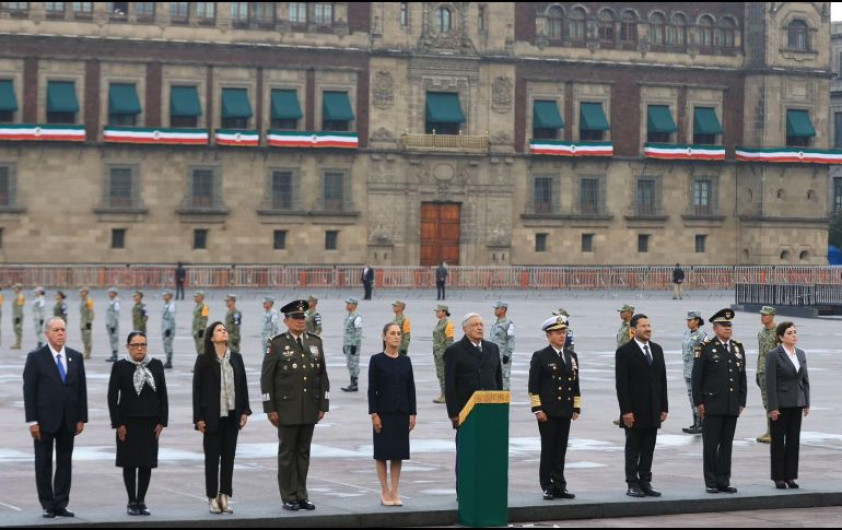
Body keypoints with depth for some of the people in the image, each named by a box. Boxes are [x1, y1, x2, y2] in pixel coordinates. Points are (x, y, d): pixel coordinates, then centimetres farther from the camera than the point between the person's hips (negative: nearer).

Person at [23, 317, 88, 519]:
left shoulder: (76, 357, 7)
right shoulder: (36, 358, -4)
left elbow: (81, 389, 8)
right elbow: (29, 391, -6)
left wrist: (81, 418, 3)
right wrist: (32, 421, -11)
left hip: (68, 420, 3)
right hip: (45, 419, -3)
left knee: (65, 462, 5)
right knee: (44, 463, 3)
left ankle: (61, 504, 11)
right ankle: (48, 505, 9)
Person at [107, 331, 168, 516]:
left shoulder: (156, 365, 5)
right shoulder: (120, 367, -3)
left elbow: (162, 395, 7)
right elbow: (112, 396, -3)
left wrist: (162, 421, 0)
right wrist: (117, 423, -9)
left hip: (151, 422, 2)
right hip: (128, 423, -2)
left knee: (147, 463, 4)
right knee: (130, 463, 2)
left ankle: (141, 501, 13)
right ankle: (132, 502, 9)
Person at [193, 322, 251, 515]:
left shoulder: (236, 358, 8)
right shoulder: (204, 360, -3)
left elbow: (243, 386, 11)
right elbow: (197, 389, -4)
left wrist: (244, 411, 4)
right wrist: (198, 418, -7)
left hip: (232, 415, 4)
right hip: (212, 416, -4)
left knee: (229, 455, 5)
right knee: (212, 457, 2)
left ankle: (224, 497, 11)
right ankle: (212, 499, 8)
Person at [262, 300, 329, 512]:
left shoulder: (315, 342, 9)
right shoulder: (277, 344, -4)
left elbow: (323, 375, 11)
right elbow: (266, 378, -5)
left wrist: (323, 405, 6)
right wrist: (270, 409, -9)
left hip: (310, 410, 4)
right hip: (287, 409, -4)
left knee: (303, 453, 9)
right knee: (287, 453, 2)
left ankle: (301, 496, 15)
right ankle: (289, 498, 7)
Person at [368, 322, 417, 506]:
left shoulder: (405, 361, 7)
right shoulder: (377, 360, -4)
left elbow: (411, 388, 8)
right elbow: (372, 389, -5)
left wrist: (412, 413, 4)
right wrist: (374, 414, -11)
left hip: (401, 413, 3)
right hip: (384, 412, -3)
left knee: (398, 453, 5)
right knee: (382, 452, 1)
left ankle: (394, 492, 12)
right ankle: (385, 492, 8)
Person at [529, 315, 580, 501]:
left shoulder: (571, 356, 13)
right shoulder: (540, 357, -3)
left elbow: (575, 384, 16)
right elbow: (533, 386, -6)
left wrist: (576, 407, 10)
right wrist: (537, 409, -11)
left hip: (565, 412, 5)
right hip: (547, 412, -5)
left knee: (561, 450, 7)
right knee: (548, 450, -1)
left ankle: (559, 486, 12)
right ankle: (547, 487, 4)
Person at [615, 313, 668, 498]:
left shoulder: (657, 349, 12)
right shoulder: (624, 351, -7)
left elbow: (662, 379, 13)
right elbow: (621, 384, -10)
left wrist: (664, 407, 8)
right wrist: (626, 411, -16)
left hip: (653, 411, 5)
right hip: (634, 411, -5)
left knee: (648, 450, 8)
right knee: (633, 449, 2)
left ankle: (645, 483, 13)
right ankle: (633, 485, 6)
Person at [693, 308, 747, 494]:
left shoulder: (738, 348, 12)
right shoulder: (705, 348, -3)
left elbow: (742, 377, 15)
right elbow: (696, 378, -5)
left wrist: (742, 402, 9)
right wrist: (699, 402, -9)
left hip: (732, 407, 5)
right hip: (712, 406, -5)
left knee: (727, 445, 7)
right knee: (711, 445, 0)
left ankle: (724, 481, 12)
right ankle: (711, 482, 5)